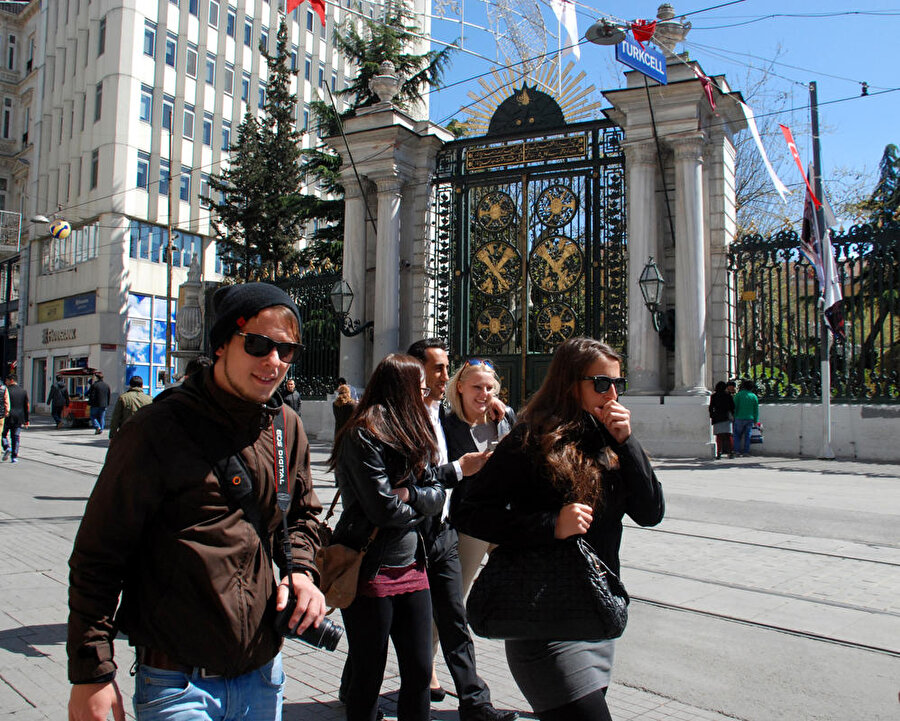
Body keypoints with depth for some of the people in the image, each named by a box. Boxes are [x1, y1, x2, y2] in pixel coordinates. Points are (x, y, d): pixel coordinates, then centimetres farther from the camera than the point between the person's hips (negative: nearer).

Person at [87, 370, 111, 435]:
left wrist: (90, 403, -3)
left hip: (95, 404, -5)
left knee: (93, 416, 7)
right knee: (101, 417, 10)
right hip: (104, 405, 5)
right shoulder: (107, 385, 6)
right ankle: (101, 429, 8)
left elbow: (91, 395, -12)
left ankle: (97, 427, -10)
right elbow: (109, 396, 11)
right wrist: (107, 404, 18)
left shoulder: (94, 385, -12)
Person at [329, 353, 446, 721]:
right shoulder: (363, 435, -16)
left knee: (419, 672, 12)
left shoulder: (413, 435, 11)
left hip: (411, 567, 8)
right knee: (369, 677, 7)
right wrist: (417, 507, -3)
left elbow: (437, 493, 6)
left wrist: (409, 493, -14)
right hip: (371, 569, -7)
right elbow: (384, 507, -22)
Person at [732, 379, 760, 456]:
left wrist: (734, 417, 2)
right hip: (750, 418, 3)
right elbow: (756, 410, 7)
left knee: (737, 434, 7)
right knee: (747, 435, 9)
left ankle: (737, 450, -2)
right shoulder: (754, 396, 5)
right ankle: (746, 451, 5)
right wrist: (756, 420, 12)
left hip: (740, 418, -2)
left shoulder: (739, 394, -4)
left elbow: (735, 407, -5)